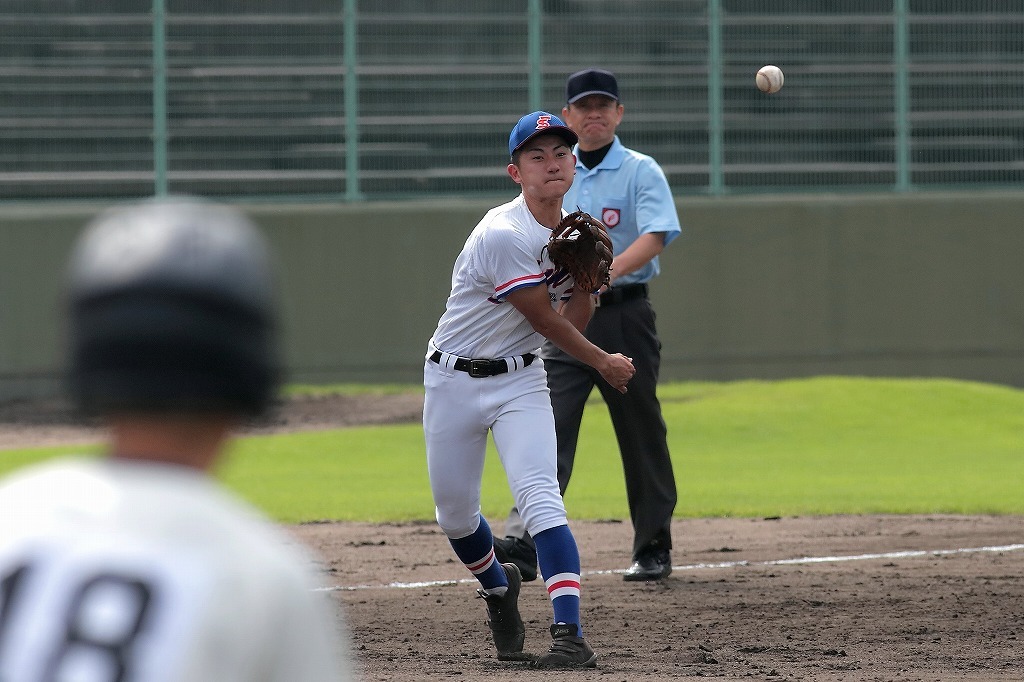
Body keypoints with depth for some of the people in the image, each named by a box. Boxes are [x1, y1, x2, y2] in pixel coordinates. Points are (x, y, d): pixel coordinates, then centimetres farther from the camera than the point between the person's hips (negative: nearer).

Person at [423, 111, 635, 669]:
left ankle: (570, 634, -26)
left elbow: (574, 320, 2)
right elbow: (546, 322, -16)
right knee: (454, 514, 9)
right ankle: (498, 587, 41)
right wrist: (604, 363, -3)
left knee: (540, 496, -18)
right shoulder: (503, 236, -23)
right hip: (454, 382, -3)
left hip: (519, 381, 3)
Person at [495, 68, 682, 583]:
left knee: (641, 434, 5)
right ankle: (523, 543, -25)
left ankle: (653, 549, 17)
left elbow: (654, 237, -18)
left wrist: (605, 272, -34)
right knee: (547, 428, -13)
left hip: (625, 314, -3)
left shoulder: (641, 172, -2)